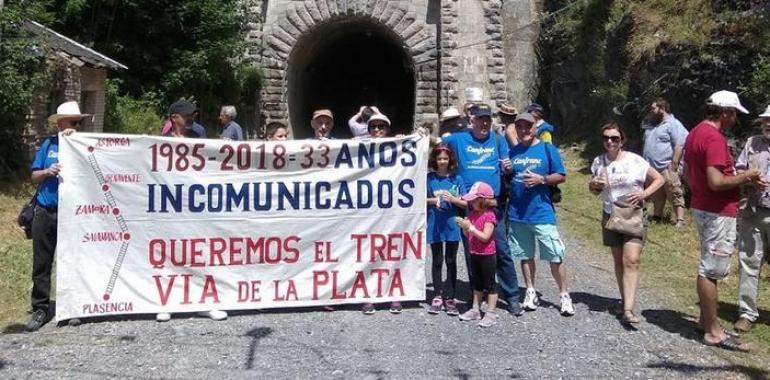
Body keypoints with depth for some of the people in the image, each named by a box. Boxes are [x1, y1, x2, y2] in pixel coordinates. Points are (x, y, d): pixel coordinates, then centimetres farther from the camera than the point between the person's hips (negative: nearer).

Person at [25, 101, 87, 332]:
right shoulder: (48, 144, 7)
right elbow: (34, 176, 10)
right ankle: (41, 309, 15)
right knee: (41, 263, 6)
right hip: (45, 212, 2)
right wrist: (47, 172, -12)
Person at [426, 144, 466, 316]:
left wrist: (453, 199, -17)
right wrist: (433, 200, -14)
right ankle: (438, 296, 17)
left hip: (452, 224, 0)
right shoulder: (429, 178, 0)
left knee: (451, 261, 6)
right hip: (434, 225, 0)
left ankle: (450, 298, 13)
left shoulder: (456, 178, 0)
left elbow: (465, 203, 1)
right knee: (437, 261, 9)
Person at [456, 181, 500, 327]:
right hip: (475, 254, 8)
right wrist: (464, 226, -10)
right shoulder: (472, 214, 7)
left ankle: (491, 313, 7)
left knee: (490, 284, 2)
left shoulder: (489, 216, -16)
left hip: (487, 255, -8)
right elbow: (468, 234, 10)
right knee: (477, 283, 16)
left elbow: (485, 237, -24)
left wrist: (470, 226, -25)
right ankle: (475, 310, 26)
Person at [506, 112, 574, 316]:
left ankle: (564, 296, 9)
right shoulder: (512, 152, 10)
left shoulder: (547, 149, 1)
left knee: (555, 257, -3)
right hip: (517, 213, 4)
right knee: (525, 255, 12)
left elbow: (560, 176, 0)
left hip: (542, 213, -3)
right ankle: (530, 292, 25)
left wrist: (541, 179, -16)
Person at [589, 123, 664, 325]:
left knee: (631, 261, -14)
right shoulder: (599, 162, 3)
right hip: (610, 216, 4)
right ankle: (625, 300, 26)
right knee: (618, 260, 12)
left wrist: (644, 193, -16)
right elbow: (593, 189, 14)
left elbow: (659, 179, 0)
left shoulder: (635, 160, -7)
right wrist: (594, 184, -9)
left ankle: (628, 310, -18)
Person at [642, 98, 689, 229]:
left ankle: (680, 220, -9)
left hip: (666, 168, -9)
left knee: (675, 194, -7)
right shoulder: (652, 125, 19)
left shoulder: (673, 124, -10)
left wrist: (674, 164, -21)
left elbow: (679, 145, -17)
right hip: (652, 168, 9)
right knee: (656, 195, 17)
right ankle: (657, 216, 28)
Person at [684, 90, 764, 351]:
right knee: (711, 271, -4)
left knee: (709, 268, 18)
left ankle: (706, 319, 28)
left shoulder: (695, 133, 11)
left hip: (702, 208, 10)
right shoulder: (715, 138, -20)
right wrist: (745, 177, -12)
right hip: (718, 212, -10)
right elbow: (716, 182, -27)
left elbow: (689, 174, 19)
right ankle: (713, 332, 4)